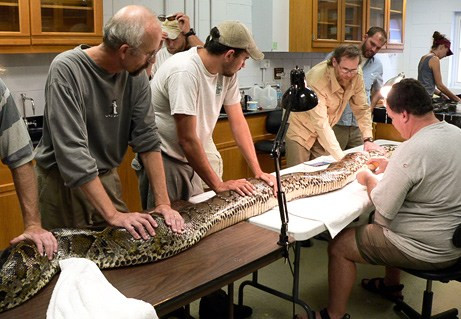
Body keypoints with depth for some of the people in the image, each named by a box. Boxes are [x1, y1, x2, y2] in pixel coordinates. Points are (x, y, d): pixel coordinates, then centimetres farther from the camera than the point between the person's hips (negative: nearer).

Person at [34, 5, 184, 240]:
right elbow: (72, 152, -29)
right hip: (62, 181, -4)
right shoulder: (66, 70, -24)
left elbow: (147, 139, -7)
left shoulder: (136, 74, -8)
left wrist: (163, 203, -14)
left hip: (106, 177, 5)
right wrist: (113, 215, -31)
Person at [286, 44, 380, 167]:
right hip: (301, 130, -5)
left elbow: (362, 108, -5)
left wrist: (368, 139, -18)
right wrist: (341, 157, -43)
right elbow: (320, 123, -37)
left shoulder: (356, 75, -14)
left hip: (323, 133, 5)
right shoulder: (317, 78, -32)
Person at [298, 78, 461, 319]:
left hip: (426, 250, -9)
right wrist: (391, 167, 10)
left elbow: (383, 212, -22)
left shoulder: (411, 150, -29)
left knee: (339, 246, 3)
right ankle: (391, 285, 45)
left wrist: (369, 179, -5)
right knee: (388, 227, 33)